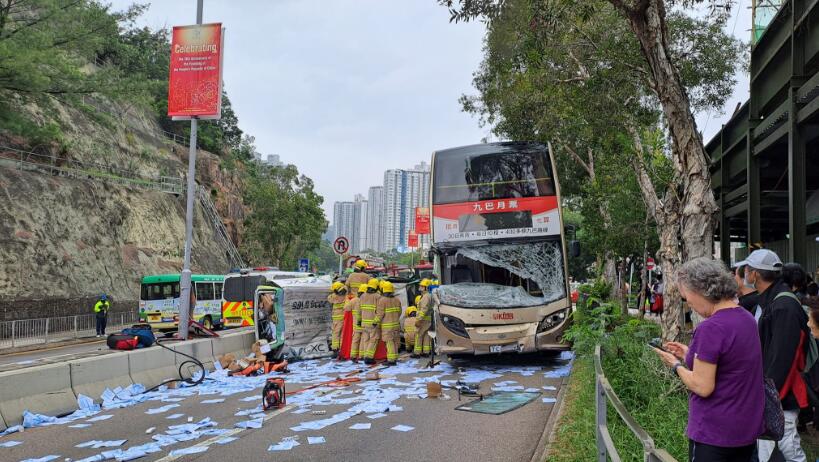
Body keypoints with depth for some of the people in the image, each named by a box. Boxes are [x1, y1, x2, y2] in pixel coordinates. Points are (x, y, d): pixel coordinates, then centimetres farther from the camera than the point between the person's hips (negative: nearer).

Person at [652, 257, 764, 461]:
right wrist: (690, 355, 11)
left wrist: (676, 365, -5)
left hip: (715, 432, -8)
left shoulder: (711, 328, -22)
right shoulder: (746, 318, 5)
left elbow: (702, 387, -21)